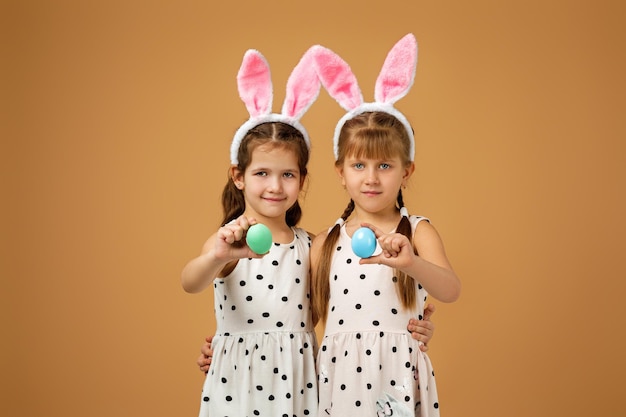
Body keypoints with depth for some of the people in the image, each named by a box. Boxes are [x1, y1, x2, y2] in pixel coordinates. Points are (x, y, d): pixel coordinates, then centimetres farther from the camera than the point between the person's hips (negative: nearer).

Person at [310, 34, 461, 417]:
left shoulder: (417, 231, -3)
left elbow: (451, 291, -18)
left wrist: (410, 263, -39)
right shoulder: (327, 242, 4)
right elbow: (308, 314, 10)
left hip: (398, 379, -2)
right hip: (341, 374, 2)